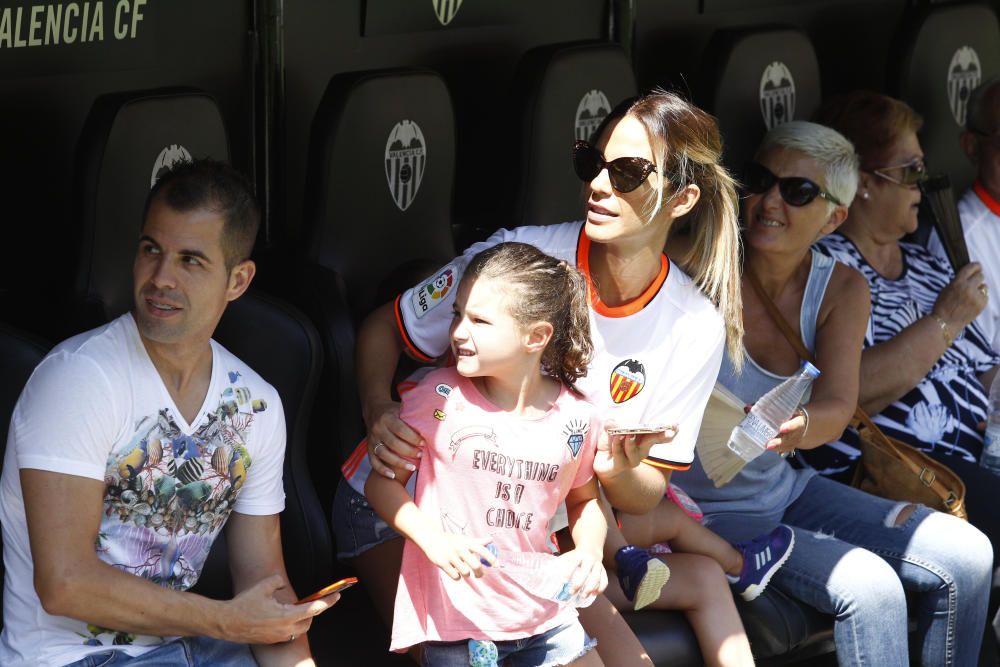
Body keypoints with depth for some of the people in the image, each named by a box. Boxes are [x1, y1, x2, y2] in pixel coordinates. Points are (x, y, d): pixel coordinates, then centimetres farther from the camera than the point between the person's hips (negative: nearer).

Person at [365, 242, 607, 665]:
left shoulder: (576, 419, -2)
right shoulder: (440, 399, -9)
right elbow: (382, 482, -4)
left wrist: (589, 551, -4)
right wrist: (432, 539, -19)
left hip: (540, 611, 3)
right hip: (453, 615, -2)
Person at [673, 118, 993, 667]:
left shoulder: (841, 289, -1)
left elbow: (837, 406, -16)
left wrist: (797, 427, -40)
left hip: (784, 490, 6)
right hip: (702, 511, -6)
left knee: (966, 556, -2)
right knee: (869, 586, -25)